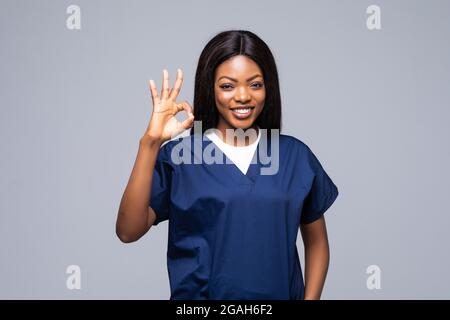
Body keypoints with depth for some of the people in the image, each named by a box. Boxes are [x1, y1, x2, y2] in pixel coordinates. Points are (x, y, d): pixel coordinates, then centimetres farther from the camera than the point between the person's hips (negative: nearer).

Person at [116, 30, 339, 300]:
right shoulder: (178, 156, -8)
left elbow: (317, 243, 7)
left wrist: (311, 298, -5)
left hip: (280, 294, 2)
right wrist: (150, 142, -25)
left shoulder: (296, 155, -1)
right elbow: (128, 232, -19)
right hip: (199, 294, -2)